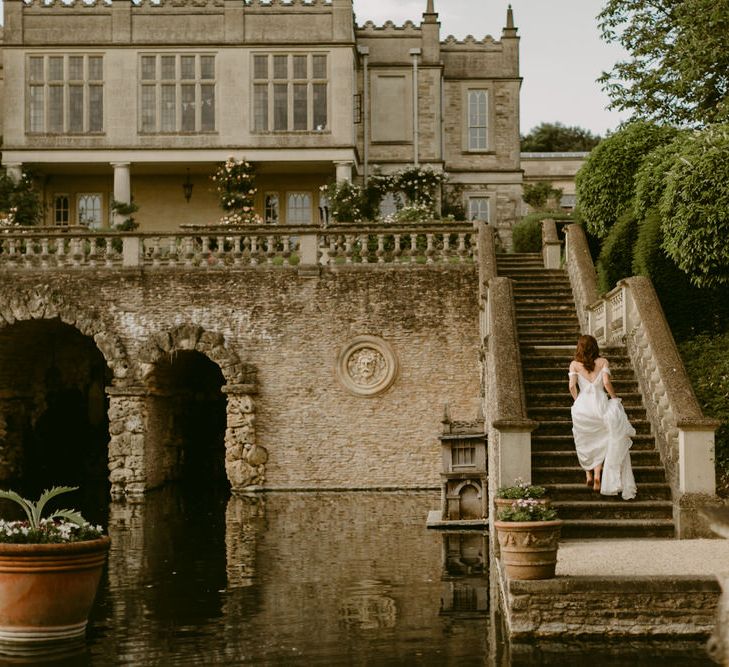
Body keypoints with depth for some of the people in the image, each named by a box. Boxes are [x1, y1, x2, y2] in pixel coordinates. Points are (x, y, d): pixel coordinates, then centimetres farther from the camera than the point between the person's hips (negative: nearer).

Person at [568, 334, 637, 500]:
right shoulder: (603, 362, 1)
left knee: (585, 442, 21)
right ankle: (598, 475, 1)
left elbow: (572, 386, -6)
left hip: (582, 405, 1)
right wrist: (615, 398, 4)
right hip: (600, 404, 0)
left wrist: (577, 400, 10)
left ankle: (589, 474, 22)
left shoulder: (574, 364, 2)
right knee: (601, 442, 15)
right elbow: (606, 383, -10)